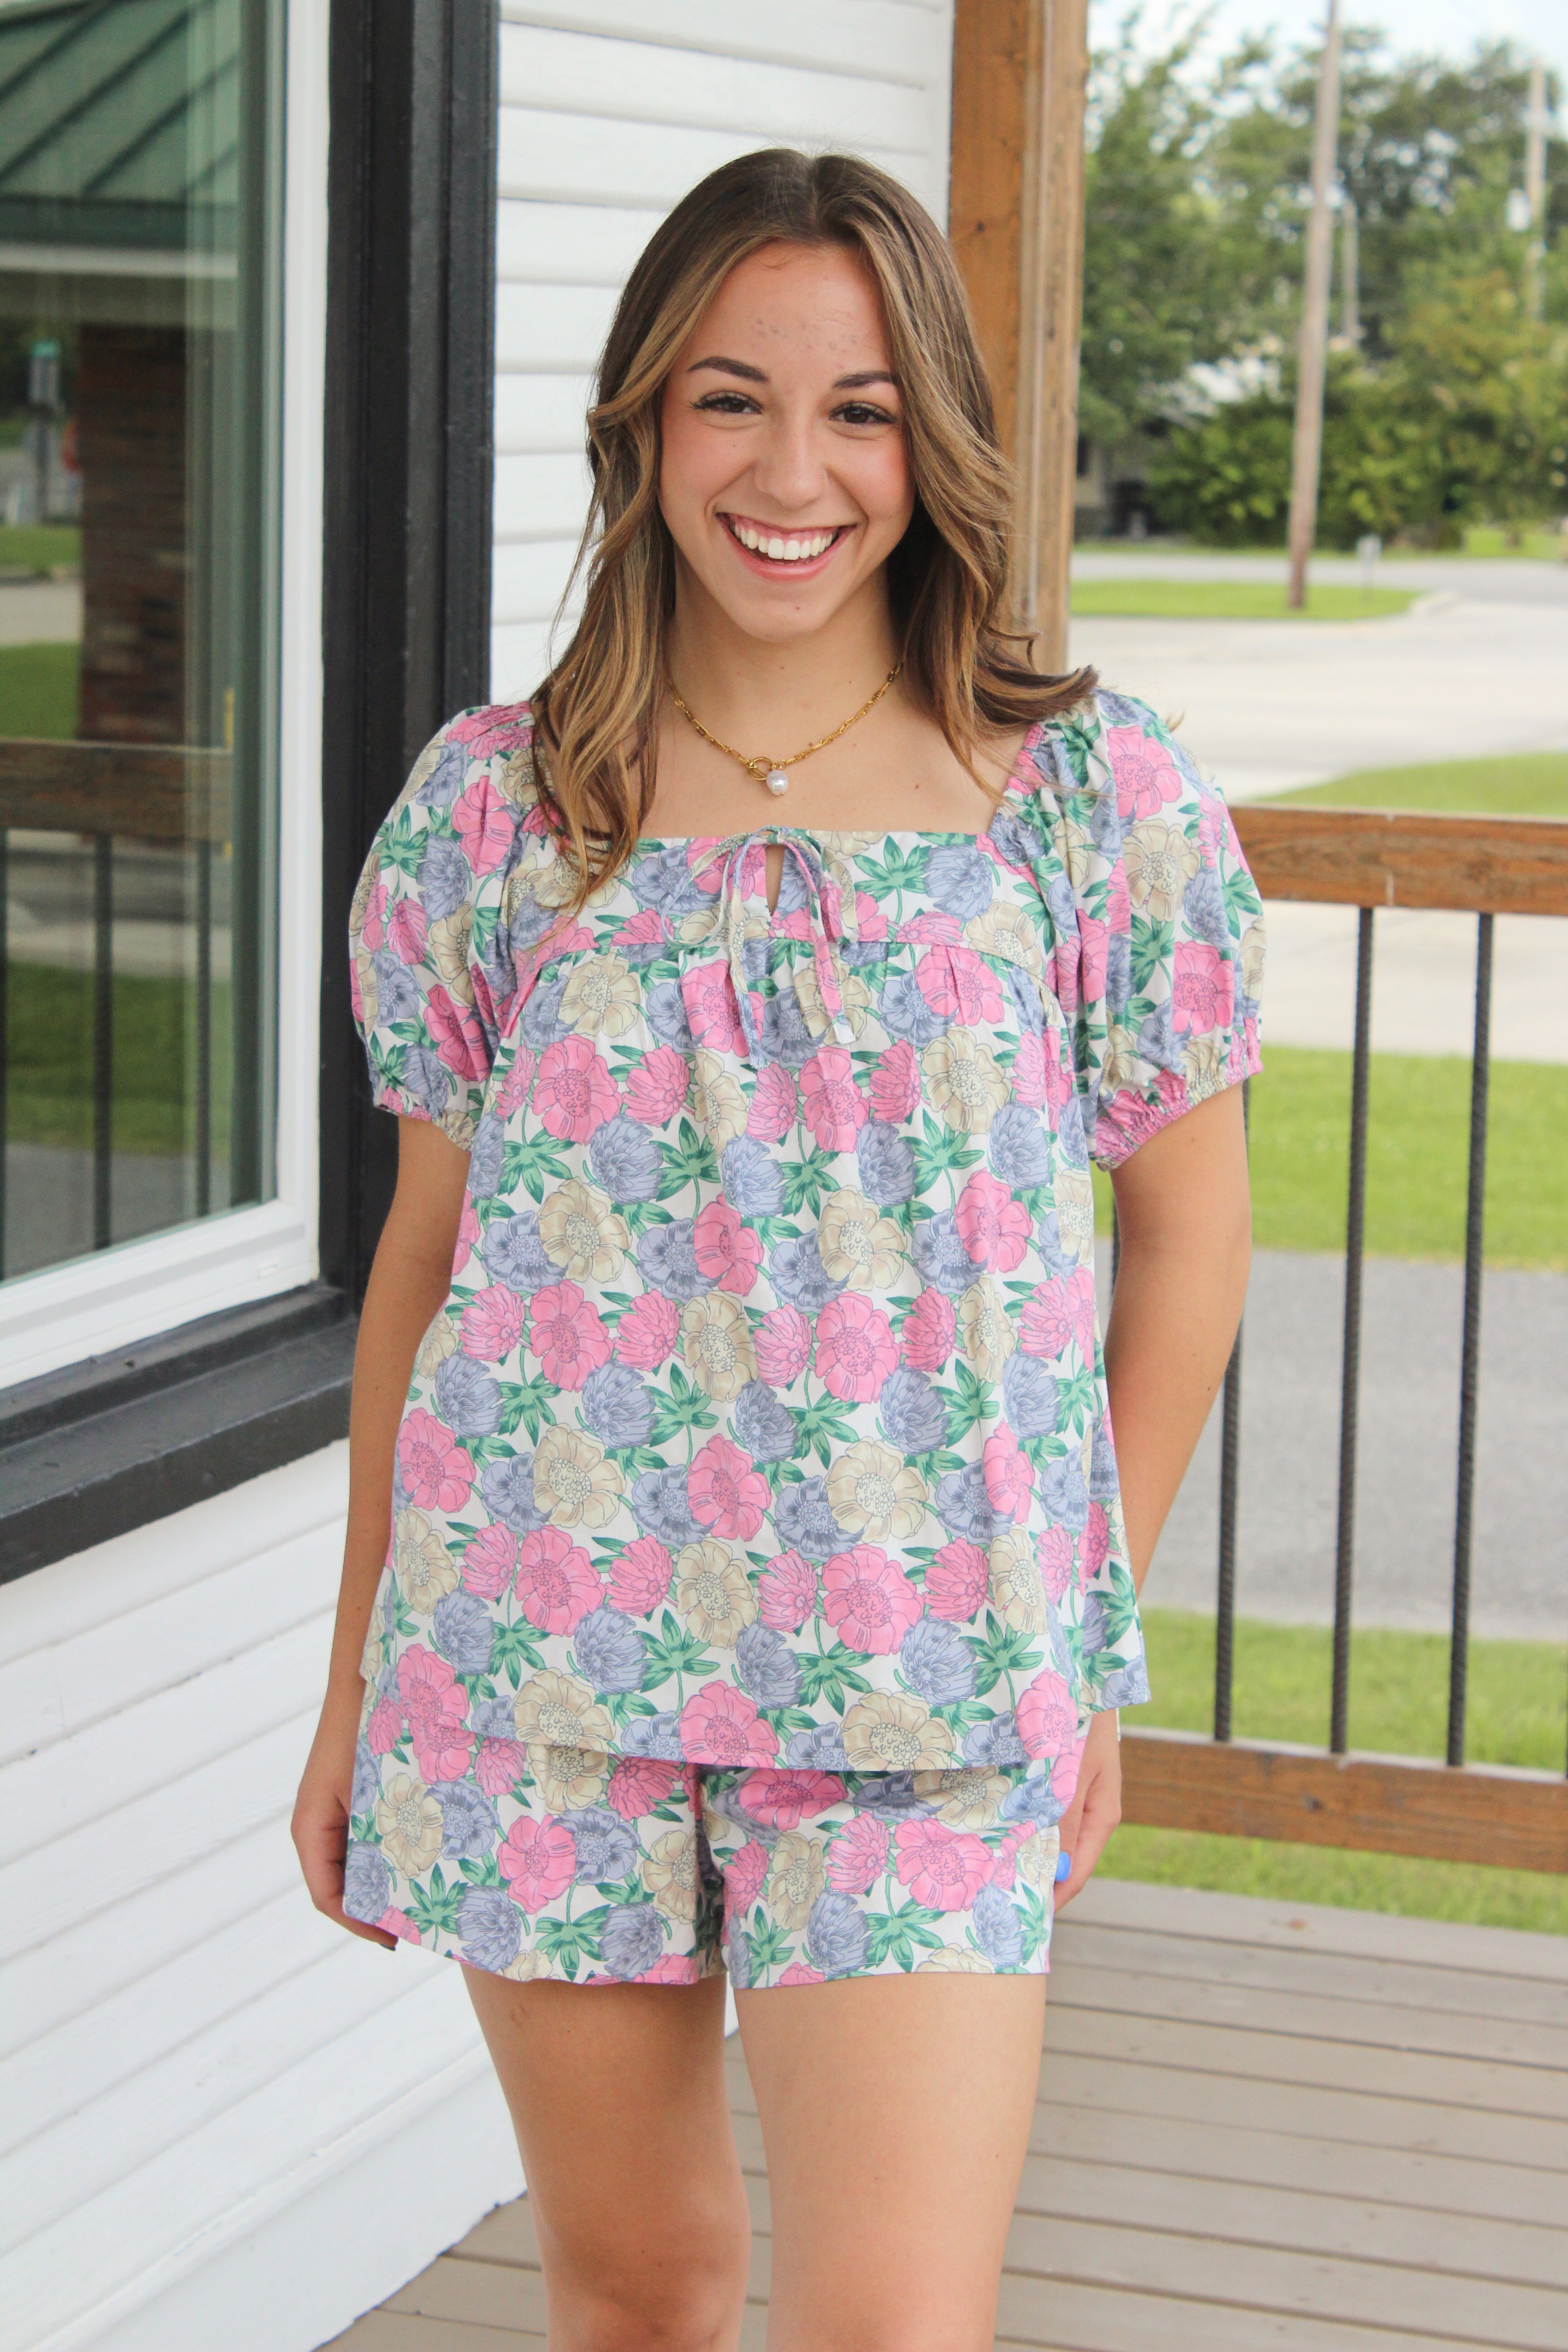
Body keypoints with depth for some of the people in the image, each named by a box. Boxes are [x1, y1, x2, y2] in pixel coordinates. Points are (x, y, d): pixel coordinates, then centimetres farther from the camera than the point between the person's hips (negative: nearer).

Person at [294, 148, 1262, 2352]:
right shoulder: (491, 805, 2)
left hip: (934, 1691, -2)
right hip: (540, 1657, 2)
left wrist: (1086, 1634, 4)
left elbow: (1188, 1232, 6)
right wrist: (358, 1682, 11)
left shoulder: (1098, 800, -2)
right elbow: (429, 1249, 9)